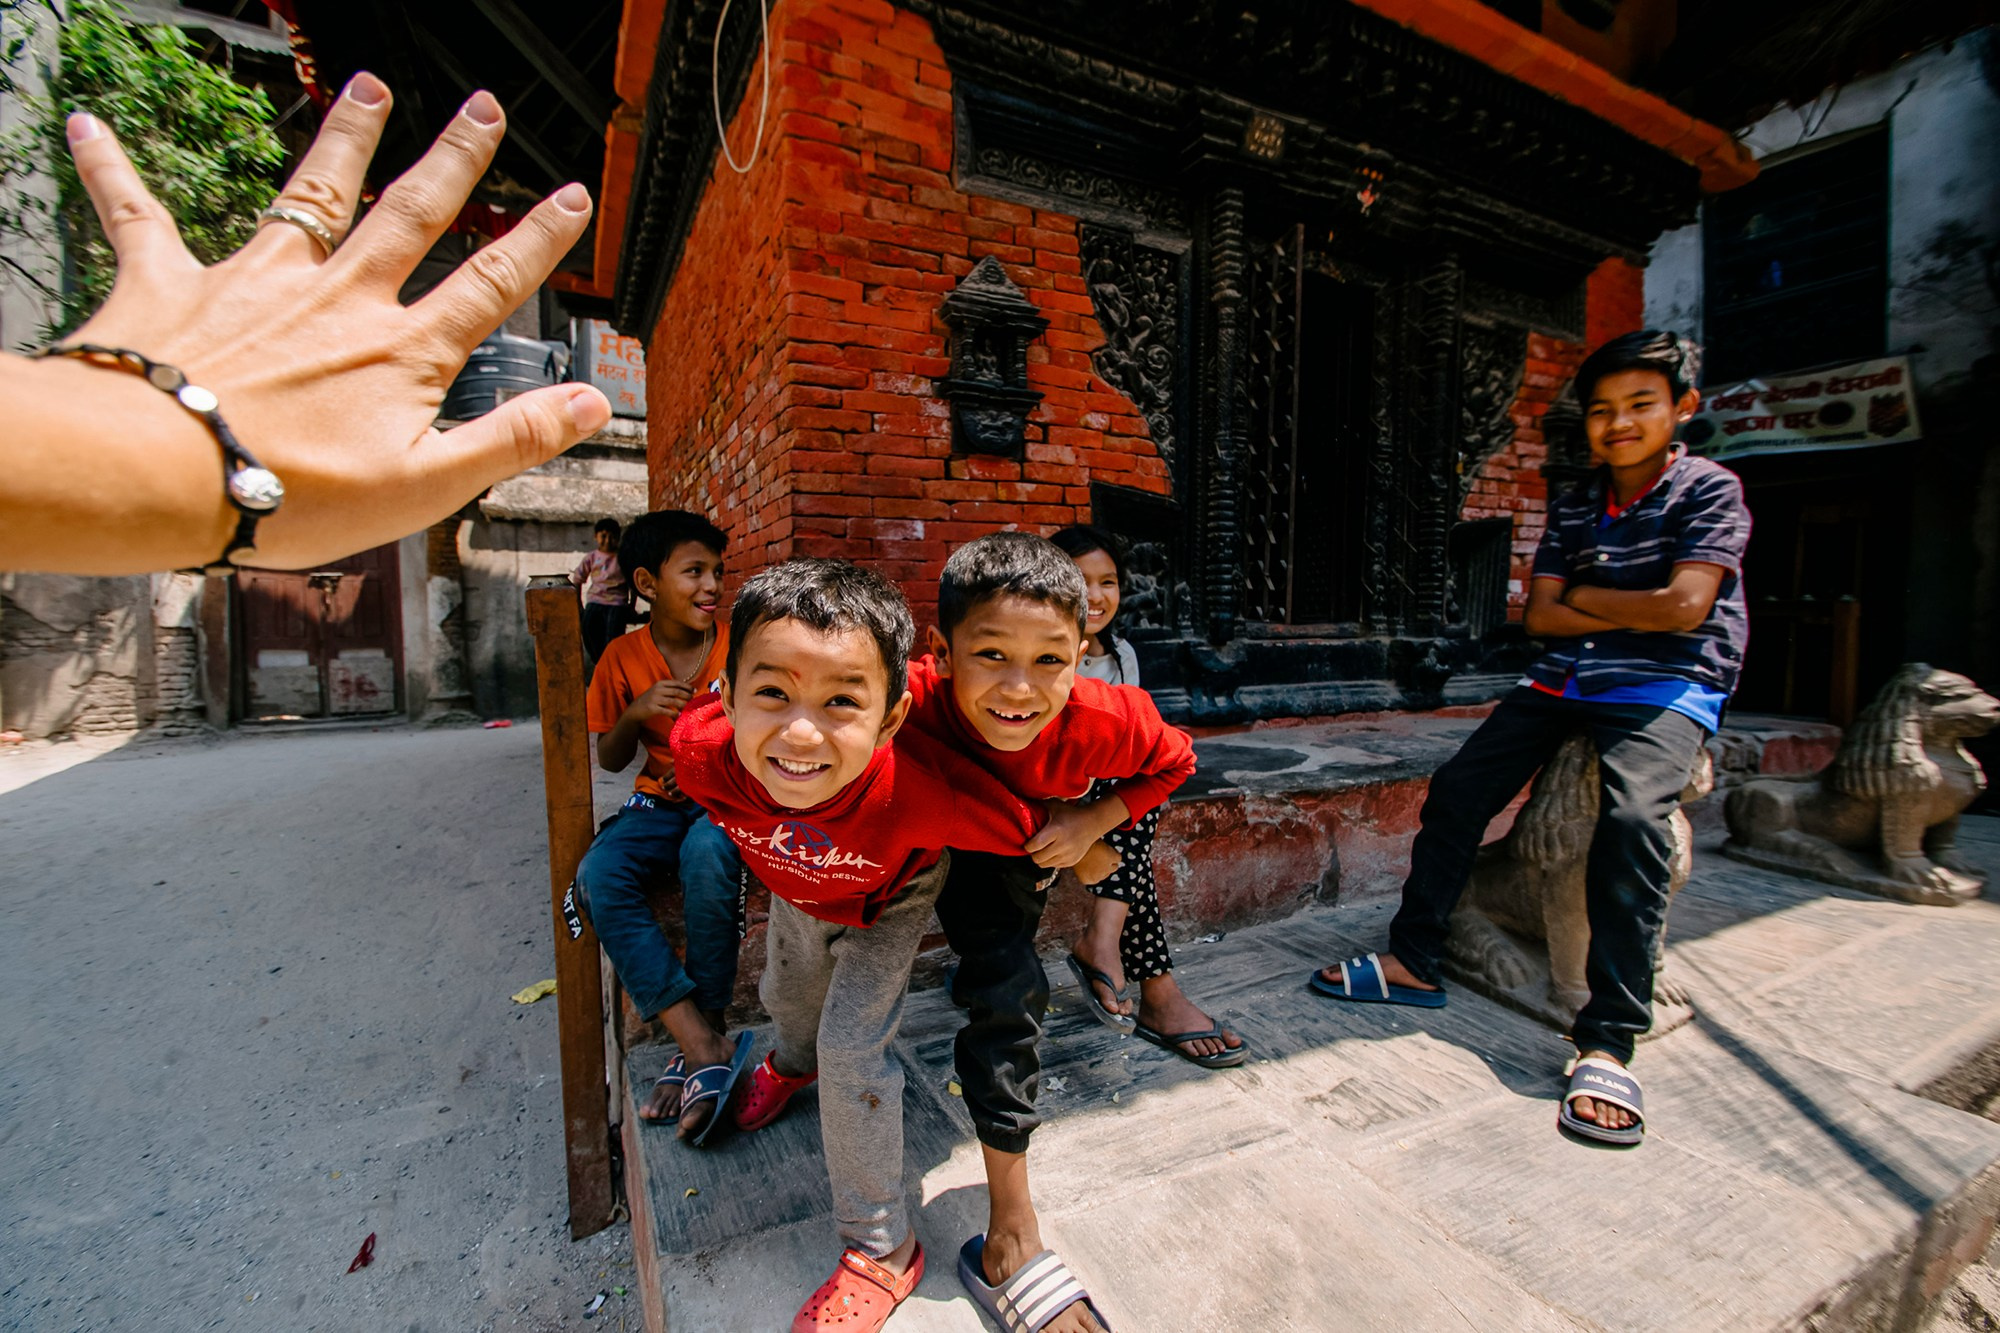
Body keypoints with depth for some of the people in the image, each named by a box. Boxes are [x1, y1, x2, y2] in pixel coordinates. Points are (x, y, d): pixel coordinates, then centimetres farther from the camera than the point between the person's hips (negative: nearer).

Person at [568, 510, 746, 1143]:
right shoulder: (623, 656, 2)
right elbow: (610, 760, 7)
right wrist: (635, 711, -13)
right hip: (658, 802, 3)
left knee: (706, 853, -36)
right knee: (597, 875, -25)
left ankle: (701, 1035, -18)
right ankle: (706, 1049, -26)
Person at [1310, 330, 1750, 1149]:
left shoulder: (1710, 491, -1)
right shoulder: (1573, 507, 13)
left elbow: (1683, 607, -15)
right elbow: (1541, 617, 4)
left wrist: (1581, 596, -2)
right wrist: (1633, 613, -8)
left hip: (1666, 690, -5)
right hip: (1564, 682, 5)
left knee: (1632, 815, -32)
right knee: (1457, 787, -9)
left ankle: (1607, 1042, -24)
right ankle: (1413, 961, 2)